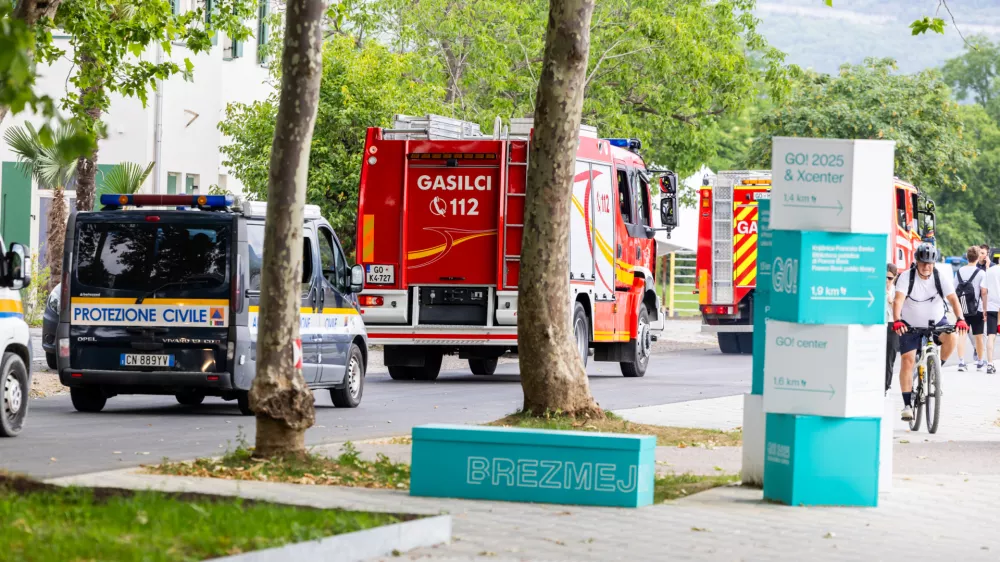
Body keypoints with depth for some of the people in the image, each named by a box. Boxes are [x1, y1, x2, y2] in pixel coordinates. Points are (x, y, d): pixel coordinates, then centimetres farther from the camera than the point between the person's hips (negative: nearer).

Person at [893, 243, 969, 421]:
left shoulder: (942, 278, -14)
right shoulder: (906, 277, -19)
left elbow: (953, 299, -25)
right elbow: (898, 300, -31)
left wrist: (960, 319, -42)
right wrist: (897, 320, -49)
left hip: (936, 322, 1)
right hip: (911, 325, -1)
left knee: (951, 338, -29)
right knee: (907, 360, -12)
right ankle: (907, 405, -5)